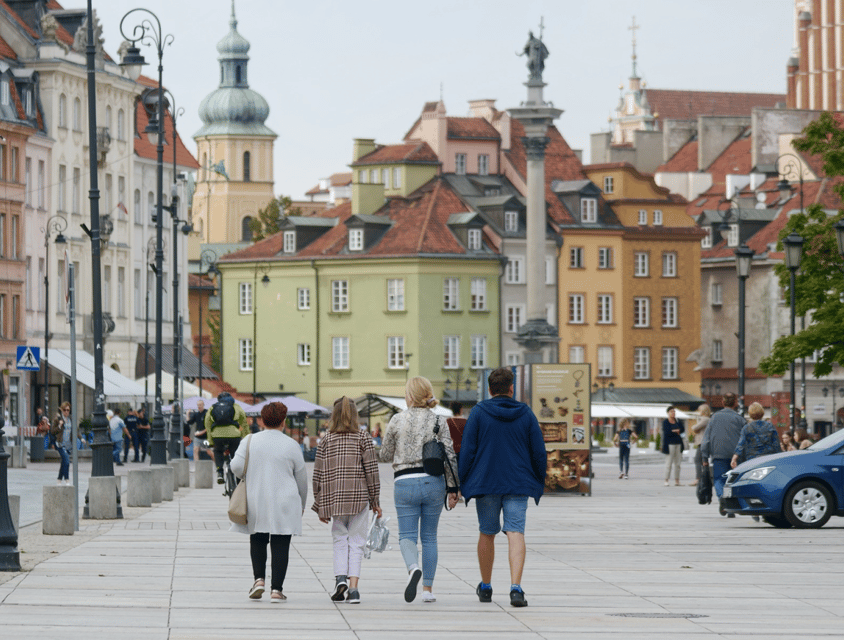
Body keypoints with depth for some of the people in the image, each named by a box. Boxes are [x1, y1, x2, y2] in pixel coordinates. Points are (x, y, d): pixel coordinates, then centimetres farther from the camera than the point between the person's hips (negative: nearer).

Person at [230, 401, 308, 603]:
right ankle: (276, 589, -3)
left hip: (255, 501, 2)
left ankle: (259, 579, 5)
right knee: (280, 546, 1)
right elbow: (301, 478, 4)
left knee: (257, 541, 19)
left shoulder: (250, 441, 0)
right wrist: (301, 504, 18)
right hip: (284, 503, -2)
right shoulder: (291, 445, -2)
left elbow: (236, 466, -6)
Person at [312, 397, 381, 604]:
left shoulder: (327, 440, 4)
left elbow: (318, 475, 4)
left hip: (334, 499, 1)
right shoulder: (363, 437, 0)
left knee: (340, 540, 14)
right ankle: (353, 587, -9)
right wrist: (375, 501, 5)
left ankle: (340, 577, -8)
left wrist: (320, 506, 12)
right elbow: (371, 470, -3)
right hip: (359, 497, -1)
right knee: (356, 542, 3)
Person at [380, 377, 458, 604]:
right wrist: (453, 488, 3)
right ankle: (428, 588, 11)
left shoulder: (396, 421, -2)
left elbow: (385, 456, 7)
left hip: (405, 482, -2)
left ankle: (413, 568, -31)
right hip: (433, 482, 2)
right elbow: (450, 457, -3)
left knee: (407, 535, 1)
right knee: (429, 536, 13)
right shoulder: (438, 422, 0)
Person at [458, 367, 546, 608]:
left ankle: (485, 587, 25)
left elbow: (467, 450, -3)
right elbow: (539, 452, 5)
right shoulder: (526, 414, 4)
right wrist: (539, 484, 15)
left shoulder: (478, 412, -1)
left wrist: (463, 484, 3)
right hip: (518, 485, 0)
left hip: (486, 482, 0)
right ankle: (516, 587, -22)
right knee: (516, 533, -6)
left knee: (487, 534, 13)